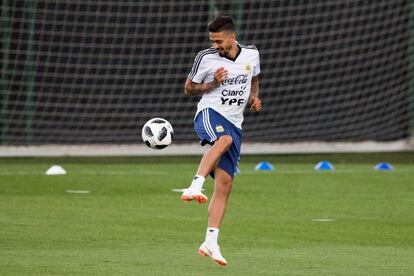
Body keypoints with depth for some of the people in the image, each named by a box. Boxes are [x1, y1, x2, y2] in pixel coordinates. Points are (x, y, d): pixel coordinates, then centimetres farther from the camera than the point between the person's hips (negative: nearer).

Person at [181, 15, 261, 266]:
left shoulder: (251, 54, 6)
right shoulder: (206, 58, -4)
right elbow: (189, 88, 6)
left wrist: (254, 97, 4)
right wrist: (212, 84, -12)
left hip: (234, 123, 4)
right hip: (210, 114, -4)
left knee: (225, 184, -4)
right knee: (224, 139, -40)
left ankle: (211, 242, -5)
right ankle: (195, 187, -51)